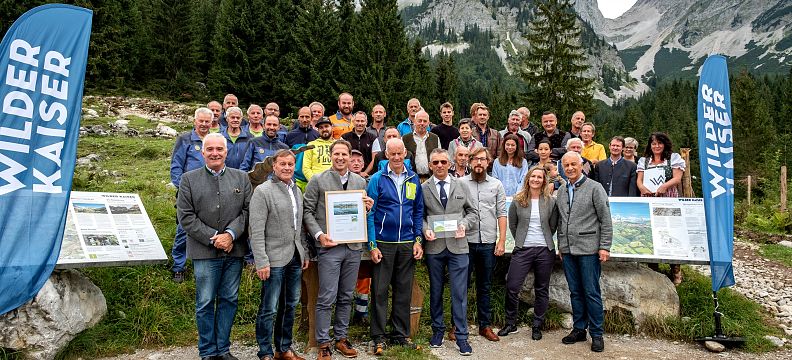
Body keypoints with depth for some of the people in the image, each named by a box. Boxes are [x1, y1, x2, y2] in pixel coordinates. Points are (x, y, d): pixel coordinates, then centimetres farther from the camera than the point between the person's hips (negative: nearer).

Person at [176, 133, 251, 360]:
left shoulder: (241, 178, 9)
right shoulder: (189, 179, 3)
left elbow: (247, 210, 2)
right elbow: (186, 216, -4)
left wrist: (231, 234, -13)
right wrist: (213, 238, -12)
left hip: (234, 250, 2)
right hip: (205, 252, -2)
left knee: (229, 300, 10)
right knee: (205, 303, 5)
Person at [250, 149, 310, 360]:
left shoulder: (297, 191, 12)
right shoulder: (263, 191, -9)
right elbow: (257, 231, -13)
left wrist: (305, 253, 14)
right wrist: (261, 262, -17)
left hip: (295, 258, 7)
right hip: (274, 259, -7)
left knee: (290, 306, 15)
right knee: (269, 309, 1)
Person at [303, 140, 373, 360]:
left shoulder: (360, 182, 11)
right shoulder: (318, 180, -1)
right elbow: (307, 211, -1)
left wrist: (368, 208, -3)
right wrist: (319, 234, -12)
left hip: (354, 246, 4)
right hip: (330, 246, -4)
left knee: (346, 297, 12)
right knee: (327, 298, -1)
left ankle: (341, 338, 25)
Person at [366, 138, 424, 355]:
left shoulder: (414, 179, 6)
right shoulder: (377, 179, -4)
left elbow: (418, 212, 11)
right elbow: (369, 213, -5)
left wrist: (418, 240, 3)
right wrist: (372, 245, -11)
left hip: (407, 244, 3)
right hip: (384, 243, -3)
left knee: (404, 291, 11)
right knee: (379, 291, 3)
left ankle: (401, 334, 24)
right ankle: (378, 337, 14)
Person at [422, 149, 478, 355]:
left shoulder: (462, 187, 9)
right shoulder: (423, 188, 3)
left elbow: (472, 213, 10)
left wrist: (464, 224, -9)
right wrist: (425, 229, -16)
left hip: (457, 246, 0)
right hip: (434, 246, 0)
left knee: (459, 293, 0)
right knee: (435, 292, 12)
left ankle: (461, 336, 10)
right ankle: (438, 330, 27)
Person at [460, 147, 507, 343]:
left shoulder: (497, 185, 7)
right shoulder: (460, 183, 2)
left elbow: (501, 214, 5)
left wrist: (502, 240, -1)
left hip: (488, 243, 2)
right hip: (465, 242, -2)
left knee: (485, 287, 12)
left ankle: (485, 325, 22)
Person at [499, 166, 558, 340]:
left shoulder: (550, 201, 1)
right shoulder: (518, 201, 1)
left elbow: (553, 226, 9)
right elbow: (512, 224, 10)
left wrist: (543, 240, 8)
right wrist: (521, 240, 10)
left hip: (545, 250, 0)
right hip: (522, 250, 0)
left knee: (541, 289, 9)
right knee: (512, 287, -4)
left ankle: (537, 326, 23)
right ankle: (511, 323, 14)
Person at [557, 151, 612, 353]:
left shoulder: (594, 188, -3)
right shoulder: (561, 192, 13)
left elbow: (606, 220, -5)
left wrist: (605, 247, -10)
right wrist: (561, 246, 14)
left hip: (588, 249, -5)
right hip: (568, 250, 5)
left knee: (591, 293, 0)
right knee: (575, 292, 12)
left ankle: (596, 334, 11)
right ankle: (579, 329, 22)